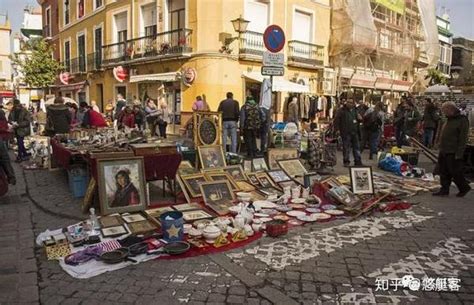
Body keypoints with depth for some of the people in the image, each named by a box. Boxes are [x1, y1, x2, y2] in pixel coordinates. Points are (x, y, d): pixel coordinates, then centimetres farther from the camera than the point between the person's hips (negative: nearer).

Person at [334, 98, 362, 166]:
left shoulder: (354, 110, 13)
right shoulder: (342, 110, -5)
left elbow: (357, 120, 25)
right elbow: (336, 120, -9)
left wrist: (359, 119, 2)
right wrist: (337, 129, -18)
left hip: (354, 132, 5)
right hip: (346, 133, -5)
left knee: (356, 147, 8)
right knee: (346, 148, 1)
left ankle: (358, 161, 16)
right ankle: (346, 161, 12)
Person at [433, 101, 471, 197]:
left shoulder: (462, 120, -13)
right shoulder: (449, 120, 14)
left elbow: (463, 139, -17)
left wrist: (459, 153, -20)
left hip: (453, 153, -8)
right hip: (443, 152, 8)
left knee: (455, 172, 2)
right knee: (443, 172, 10)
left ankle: (464, 188, 21)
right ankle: (444, 190, 18)